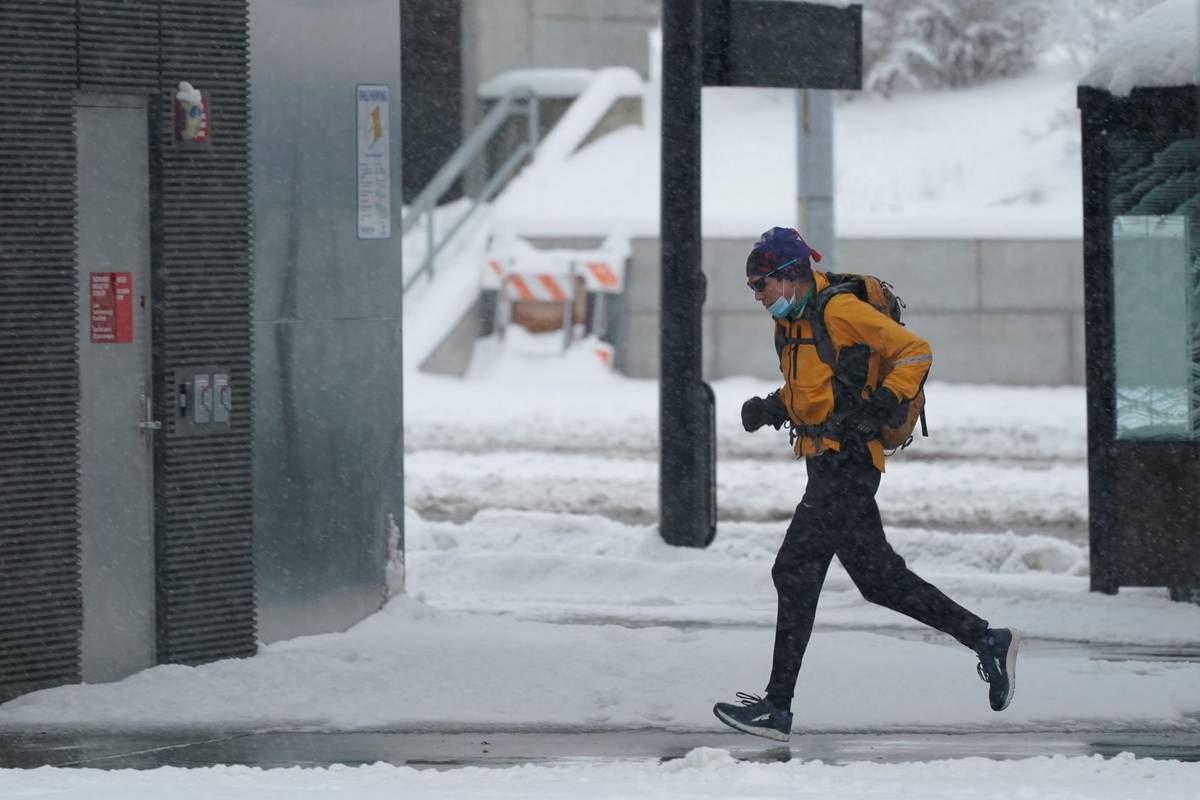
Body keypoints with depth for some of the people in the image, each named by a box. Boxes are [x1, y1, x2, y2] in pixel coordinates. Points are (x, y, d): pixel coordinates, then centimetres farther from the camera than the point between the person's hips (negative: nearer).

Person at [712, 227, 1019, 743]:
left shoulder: (842, 312, -14)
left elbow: (915, 353, -14)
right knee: (878, 576, 9)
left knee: (795, 573, -10)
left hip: (846, 462, -10)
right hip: (826, 463, 10)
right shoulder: (788, 324, 15)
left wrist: (883, 405, -22)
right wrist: (770, 408, 9)